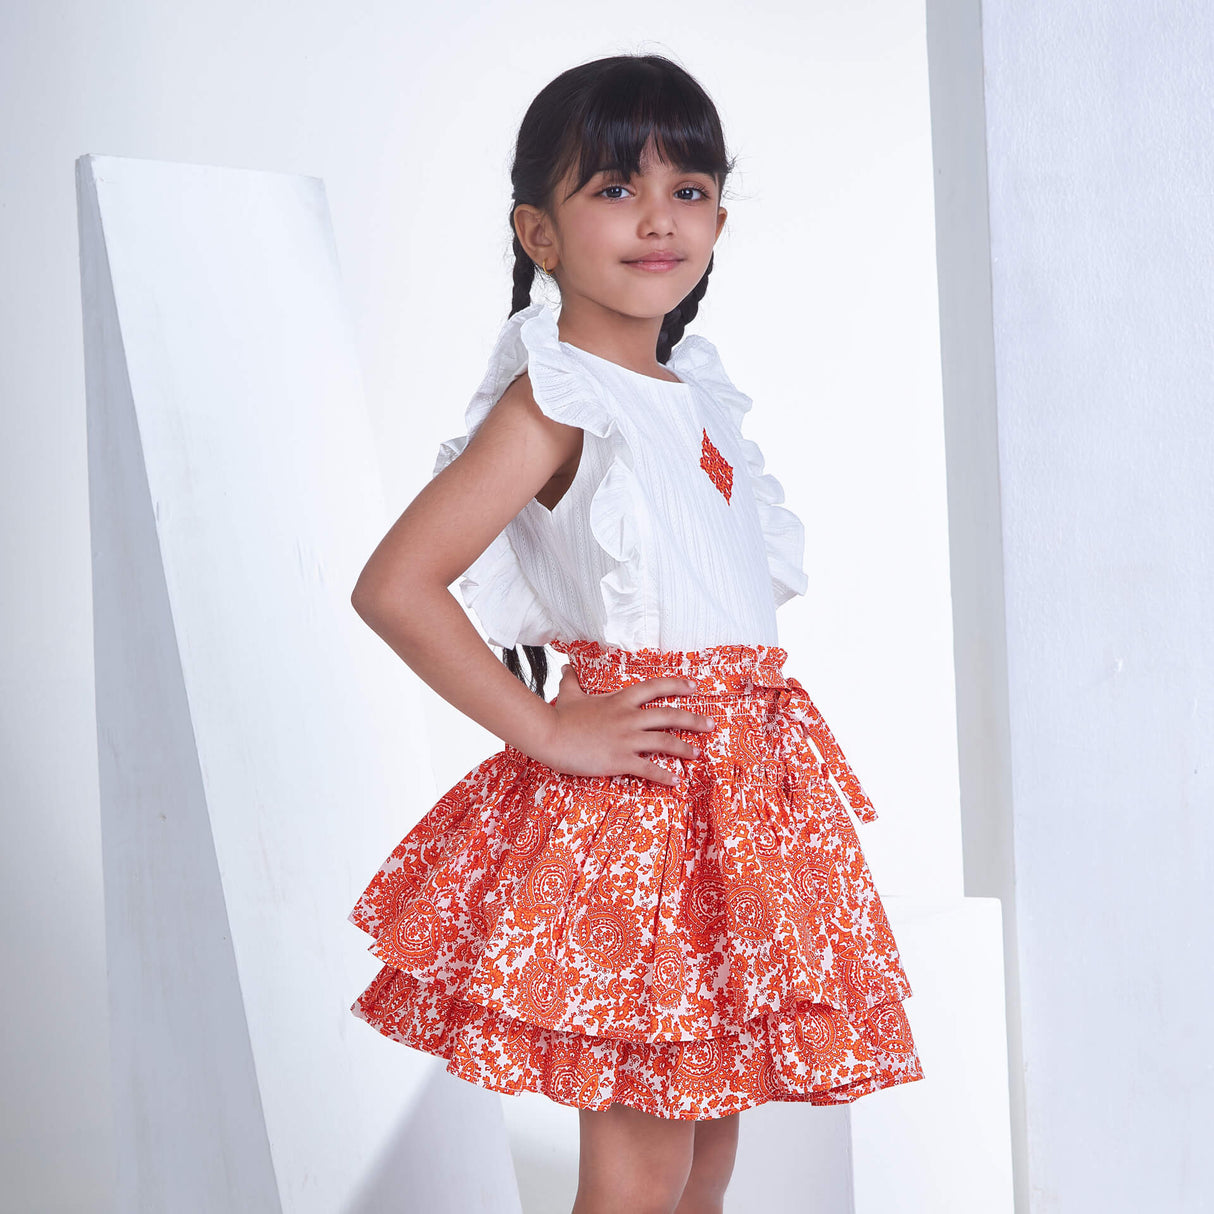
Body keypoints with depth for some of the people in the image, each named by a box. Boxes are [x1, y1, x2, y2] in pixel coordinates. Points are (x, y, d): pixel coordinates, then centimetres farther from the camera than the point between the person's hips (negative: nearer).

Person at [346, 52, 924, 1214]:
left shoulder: (690, 390, 12)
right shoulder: (554, 403, -12)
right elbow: (393, 586, -20)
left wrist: (757, 727, 13)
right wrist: (549, 733, -18)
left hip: (742, 775, 8)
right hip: (632, 794, -8)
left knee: (713, 1117, 14)